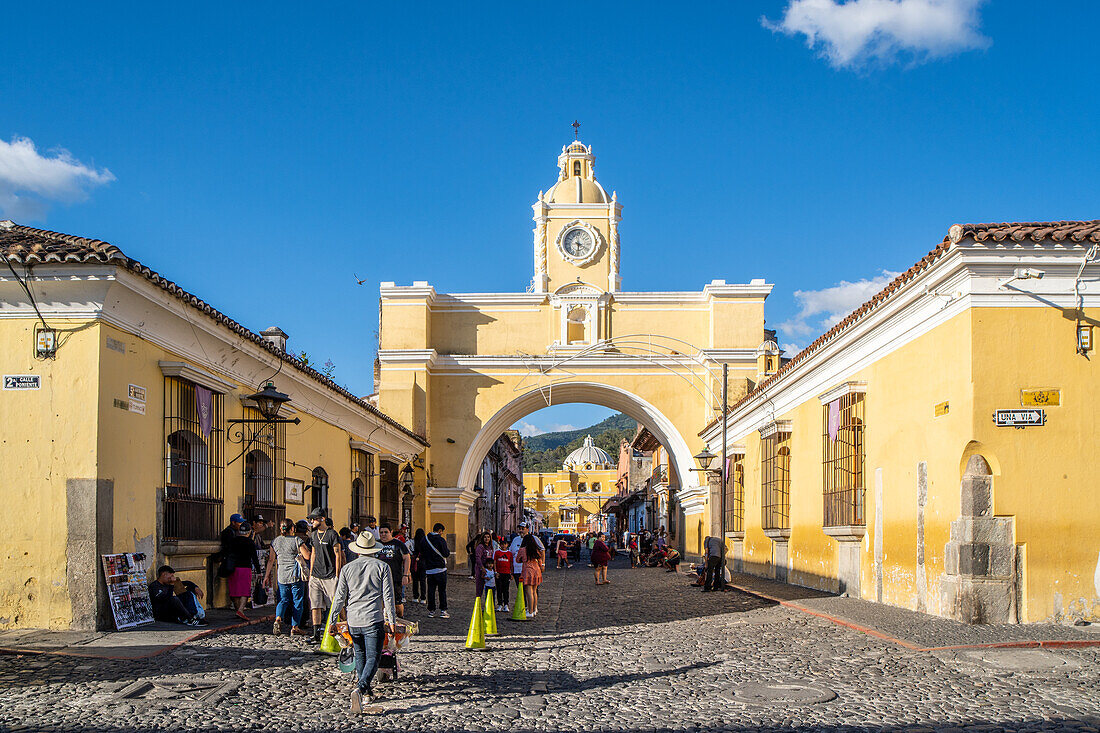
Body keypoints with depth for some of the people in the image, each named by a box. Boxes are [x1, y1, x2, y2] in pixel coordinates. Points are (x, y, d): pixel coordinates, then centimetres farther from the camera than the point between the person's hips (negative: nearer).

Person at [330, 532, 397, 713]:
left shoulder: (347, 569, 5)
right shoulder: (382, 567, -1)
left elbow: (339, 597, 6)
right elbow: (388, 596, -2)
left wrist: (333, 620, 13)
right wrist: (391, 620, 2)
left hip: (353, 620, 3)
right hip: (374, 620, -3)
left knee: (360, 655, 19)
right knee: (372, 658, -2)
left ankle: (367, 692, 21)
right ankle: (360, 688, -23)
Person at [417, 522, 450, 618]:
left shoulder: (425, 539, 5)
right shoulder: (441, 540, -11)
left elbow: (421, 552, 13)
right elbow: (446, 554, -9)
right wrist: (448, 549, 10)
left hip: (429, 569, 4)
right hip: (440, 569, -4)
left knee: (431, 590, 8)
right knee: (442, 590, 3)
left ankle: (431, 610, 8)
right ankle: (443, 611, 1)